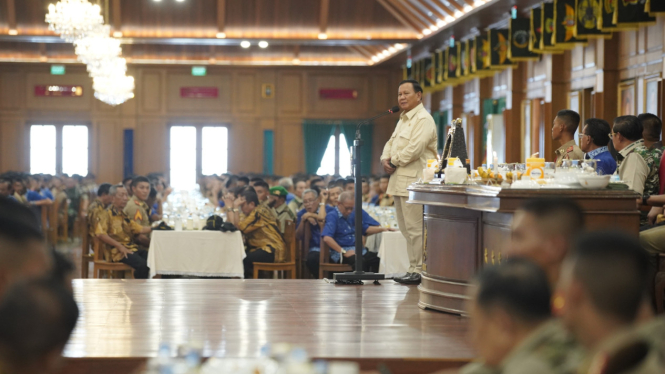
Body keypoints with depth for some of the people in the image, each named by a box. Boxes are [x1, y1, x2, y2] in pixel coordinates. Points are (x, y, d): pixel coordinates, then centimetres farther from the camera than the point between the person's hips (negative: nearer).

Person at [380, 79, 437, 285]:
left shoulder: (423, 119, -10)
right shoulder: (403, 119, 22)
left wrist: (394, 162, -11)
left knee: (414, 229, -9)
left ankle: (418, 272, -6)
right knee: (406, 229, 12)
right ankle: (413, 269, 17)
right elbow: (391, 142, 24)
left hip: (413, 181, -10)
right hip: (400, 181, 10)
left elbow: (415, 148, -21)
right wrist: (385, 159, 3)